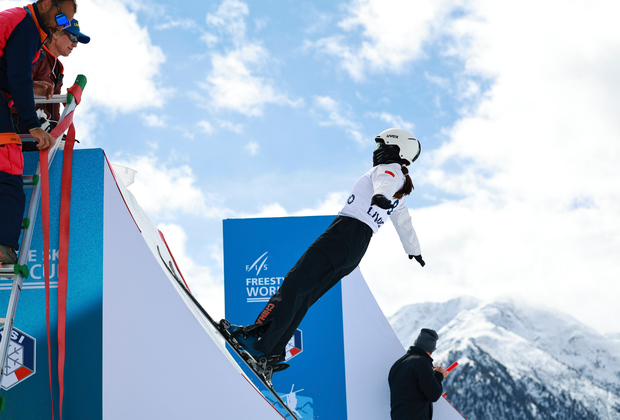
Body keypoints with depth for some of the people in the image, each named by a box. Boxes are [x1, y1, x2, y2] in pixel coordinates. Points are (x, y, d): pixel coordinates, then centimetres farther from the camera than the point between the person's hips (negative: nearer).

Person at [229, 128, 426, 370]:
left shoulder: (388, 169, 1)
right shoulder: (401, 188, 26)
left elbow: (384, 184, -26)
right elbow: (404, 223, 43)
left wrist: (380, 195, -50)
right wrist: (414, 250, 60)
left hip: (345, 232, -8)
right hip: (357, 250, 9)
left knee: (294, 284, -12)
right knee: (302, 297, 7)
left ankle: (258, 338, -19)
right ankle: (273, 353, 2)